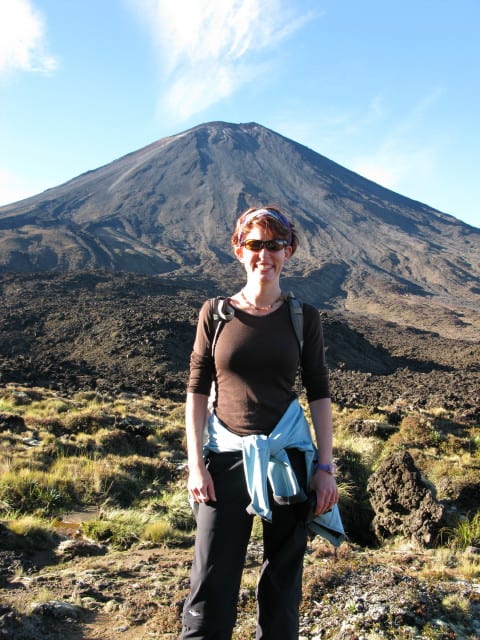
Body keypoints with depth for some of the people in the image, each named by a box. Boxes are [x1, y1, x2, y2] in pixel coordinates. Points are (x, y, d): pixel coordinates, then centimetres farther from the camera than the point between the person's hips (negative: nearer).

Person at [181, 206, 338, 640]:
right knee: (212, 580, 0)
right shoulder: (215, 313, 1)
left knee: (283, 574, 13)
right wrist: (195, 462, -5)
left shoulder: (303, 317, 2)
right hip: (227, 456, 0)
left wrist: (325, 466, -1)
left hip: (288, 456, 1)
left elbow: (319, 392, 4)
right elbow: (197, 390, 1)